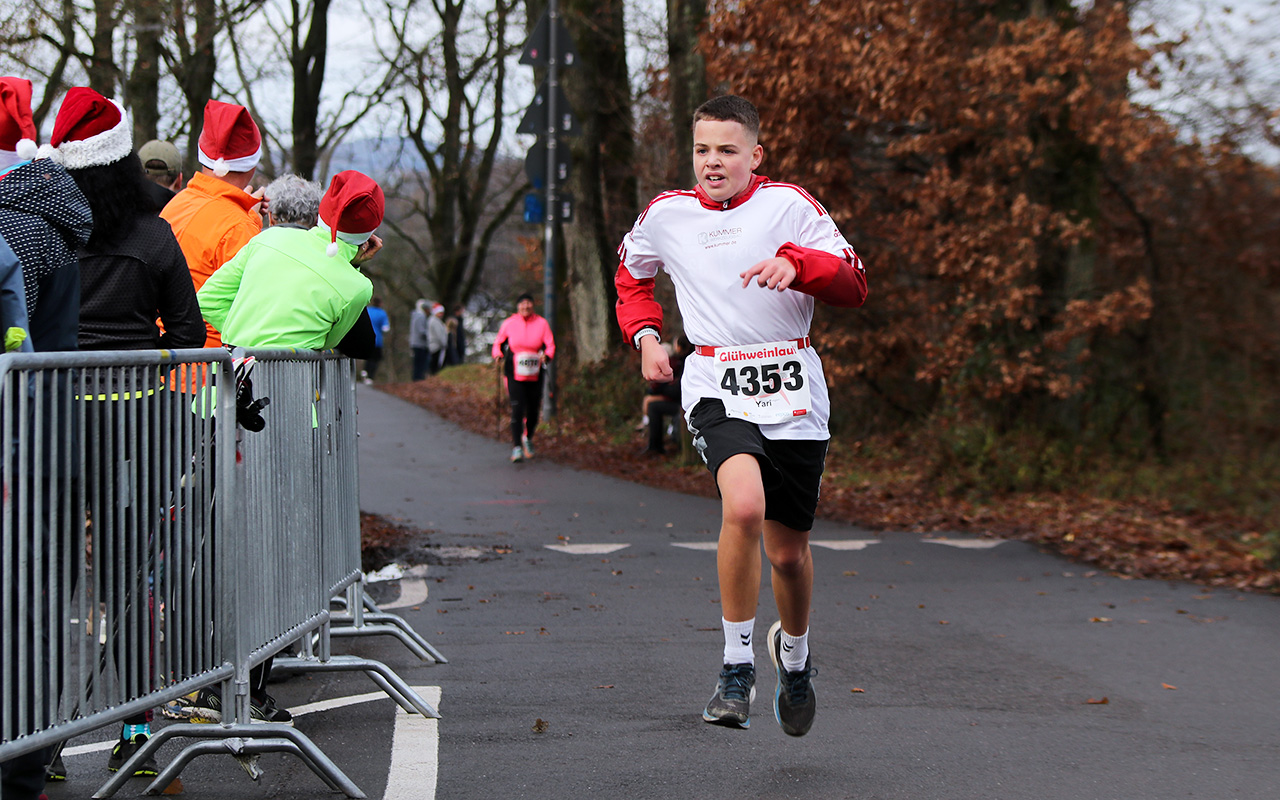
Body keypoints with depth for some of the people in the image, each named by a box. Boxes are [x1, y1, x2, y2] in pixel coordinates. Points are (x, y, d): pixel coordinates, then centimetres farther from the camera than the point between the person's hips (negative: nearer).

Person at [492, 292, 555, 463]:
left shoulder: (541, 323, 4)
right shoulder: (509, 323, 3)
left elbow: (550, 344, 1)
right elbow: (498, 342, 14)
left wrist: (546, 356, -19)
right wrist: (498, 354, -5)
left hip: (535, 374, 2)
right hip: (514, 372, -2)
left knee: (533, 409, 6)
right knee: (517, 408, -13)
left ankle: (528, 438, 36)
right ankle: (516, 447, -11)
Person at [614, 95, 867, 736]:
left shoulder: (788, 205, 0)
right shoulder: (667, 215, 6)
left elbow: (854, 286, -6)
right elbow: (631, 273, 27)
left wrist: (795, 263, -24)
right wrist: (645, 334, 11)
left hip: (792, 390, 1)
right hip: (715, 387, 0)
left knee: (788, 551, 9)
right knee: (744, 505, -30)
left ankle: (794, 655, 42)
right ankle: (736, 667, -17)